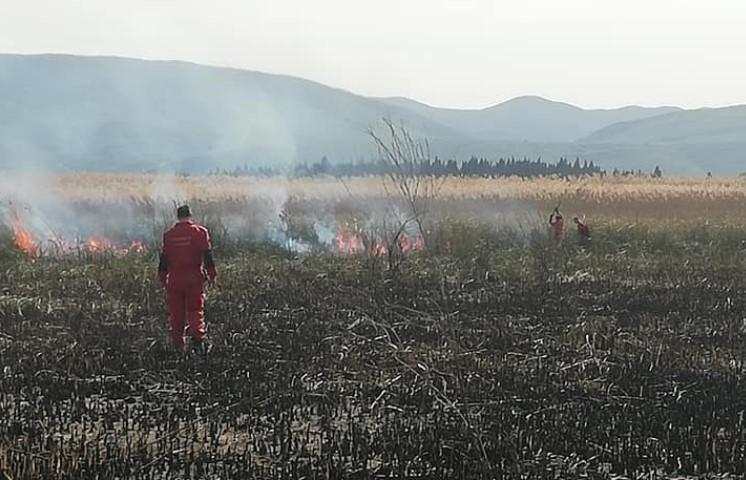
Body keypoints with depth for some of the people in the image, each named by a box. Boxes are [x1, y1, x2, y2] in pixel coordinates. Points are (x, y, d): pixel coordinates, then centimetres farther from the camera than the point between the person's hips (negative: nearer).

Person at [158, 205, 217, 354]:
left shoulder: (168, 235, 5)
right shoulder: (199, 232, -2)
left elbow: (163, 258, 10)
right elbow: (207, 255, -5)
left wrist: (163, 278, 19)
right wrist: (212, 275, 0)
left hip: (174, 279, 2)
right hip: (194, 278, -2)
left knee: (176, 313, 7)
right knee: (195, 310, 2)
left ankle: (179, 343, 8)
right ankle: (199, 336, -19)